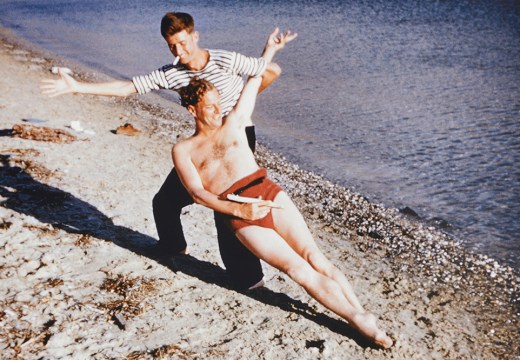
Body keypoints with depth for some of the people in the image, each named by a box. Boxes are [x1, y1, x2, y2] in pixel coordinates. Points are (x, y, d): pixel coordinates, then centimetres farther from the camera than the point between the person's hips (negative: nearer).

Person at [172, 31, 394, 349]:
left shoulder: (233, 123, 17)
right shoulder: (183, 151, 8)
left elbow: (254, 82, 28)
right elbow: (197, 193, -5)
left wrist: (270, 50, 33)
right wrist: (240, 209, -18)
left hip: (269, 194, 3)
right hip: (240, 216, -3)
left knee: (314, 257, -12)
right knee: (299, 269, -12)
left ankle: (361, 312, -13)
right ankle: (358, 321, -13)